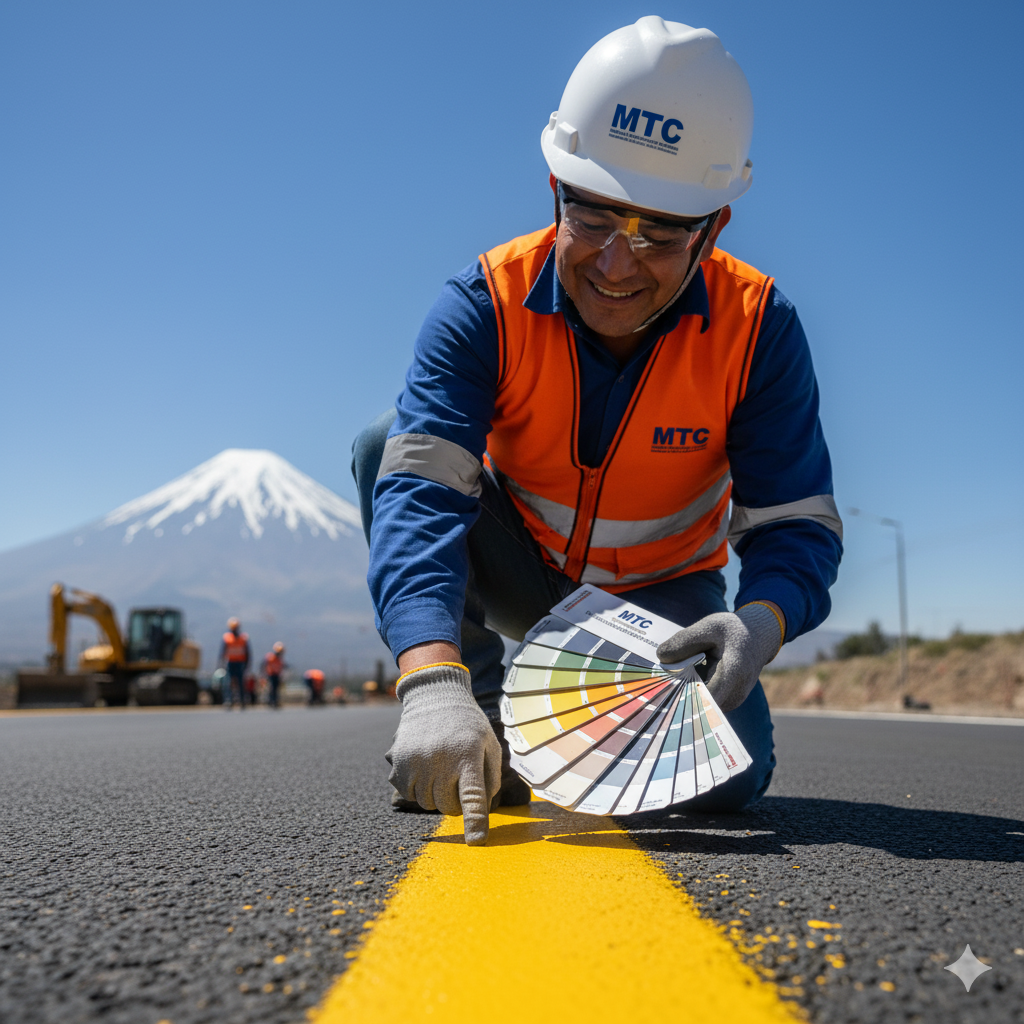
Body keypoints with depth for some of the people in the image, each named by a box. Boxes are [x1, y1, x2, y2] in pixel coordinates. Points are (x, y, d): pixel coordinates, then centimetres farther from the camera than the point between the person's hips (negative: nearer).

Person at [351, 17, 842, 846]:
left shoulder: (758, 327, -21)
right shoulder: (486, 304, -25)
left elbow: (798, 521, -19)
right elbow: (420, 490, -38)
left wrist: (762, 619, -43)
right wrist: (432, 680, -54)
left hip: (664, 593, 1)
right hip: (520, 576, 0)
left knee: (726, 776, -21)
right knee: (386, 445, -26)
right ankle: (484, 724, -16)